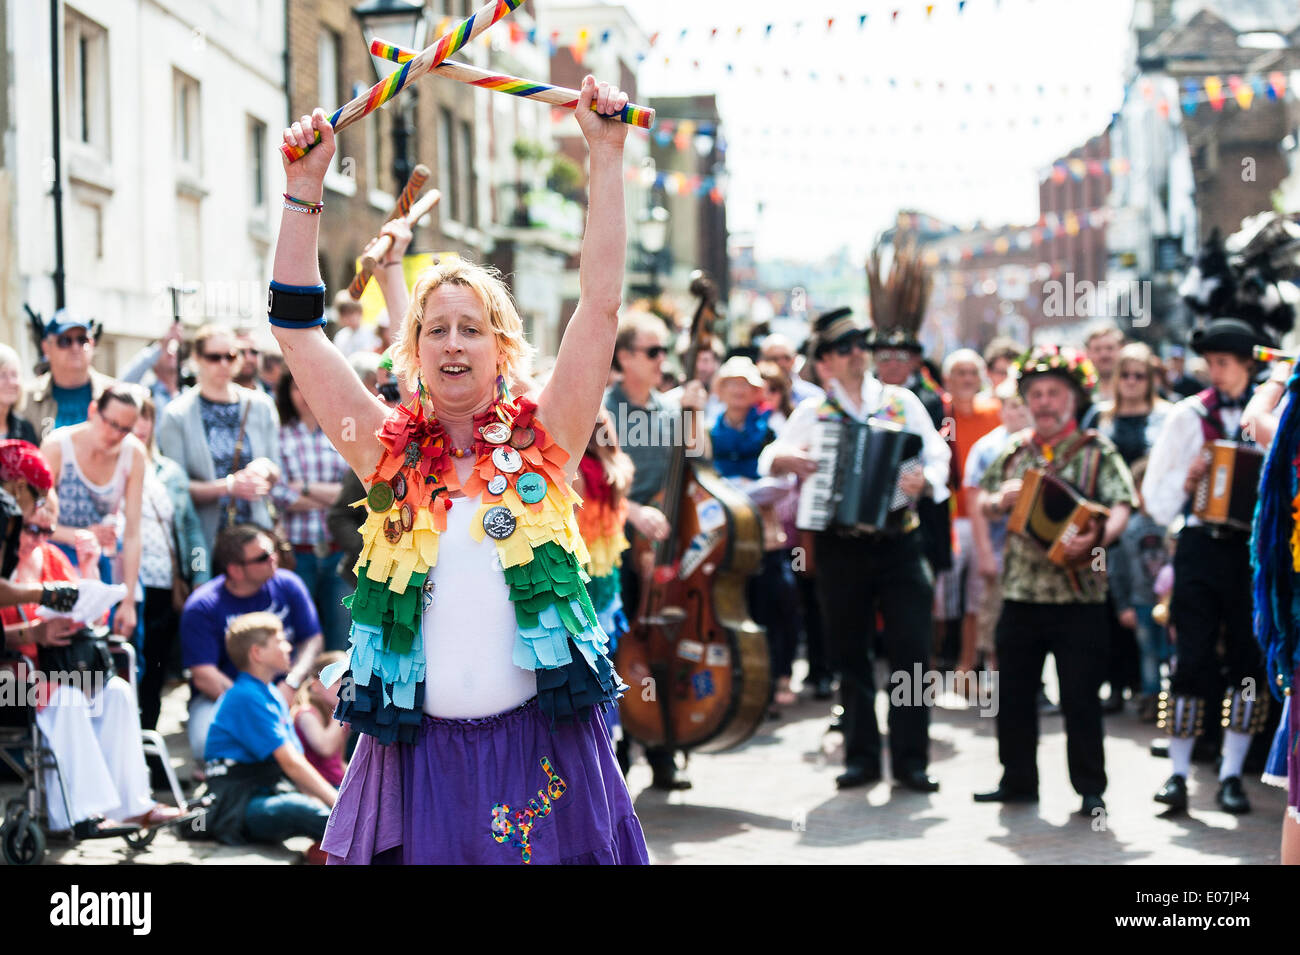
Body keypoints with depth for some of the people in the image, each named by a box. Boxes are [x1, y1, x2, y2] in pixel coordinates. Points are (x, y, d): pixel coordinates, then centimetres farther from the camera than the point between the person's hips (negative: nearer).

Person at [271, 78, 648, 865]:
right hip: (419, 749, 1)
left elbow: (602, 304, -1)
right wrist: (306, 185, 0)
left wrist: (607, 155, -4)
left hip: (542, 748, -1)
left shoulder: (544, 441, 3)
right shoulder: (390, 451, 6)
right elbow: (298, 327, 5)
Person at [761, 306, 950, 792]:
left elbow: (938, 453, 2)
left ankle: (910, 758, 0)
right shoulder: (813, 412, 6)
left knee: (912, 651, -6)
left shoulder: (902, 401, 7)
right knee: (851, 655, 8)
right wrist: (787, 460, -18)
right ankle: (861, 756, 16)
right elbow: (767, 459, 3)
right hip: (840, 547, 1)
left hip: (898, 544, 0)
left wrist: (926, 479, -18)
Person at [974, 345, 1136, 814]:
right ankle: (1018, 780, 22)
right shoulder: (1014, 451, 11)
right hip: (1020, 594, 5)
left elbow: (1121, 506, -14)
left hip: (1079, 598, -4)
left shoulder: (1096, 452, -2)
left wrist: (1099, 536, -32)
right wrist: (1000, 501, -4)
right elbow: (984, 502, 19)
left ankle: (1090, 788, 8)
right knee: (1013, 694, 10)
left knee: (1080, 697, -1)